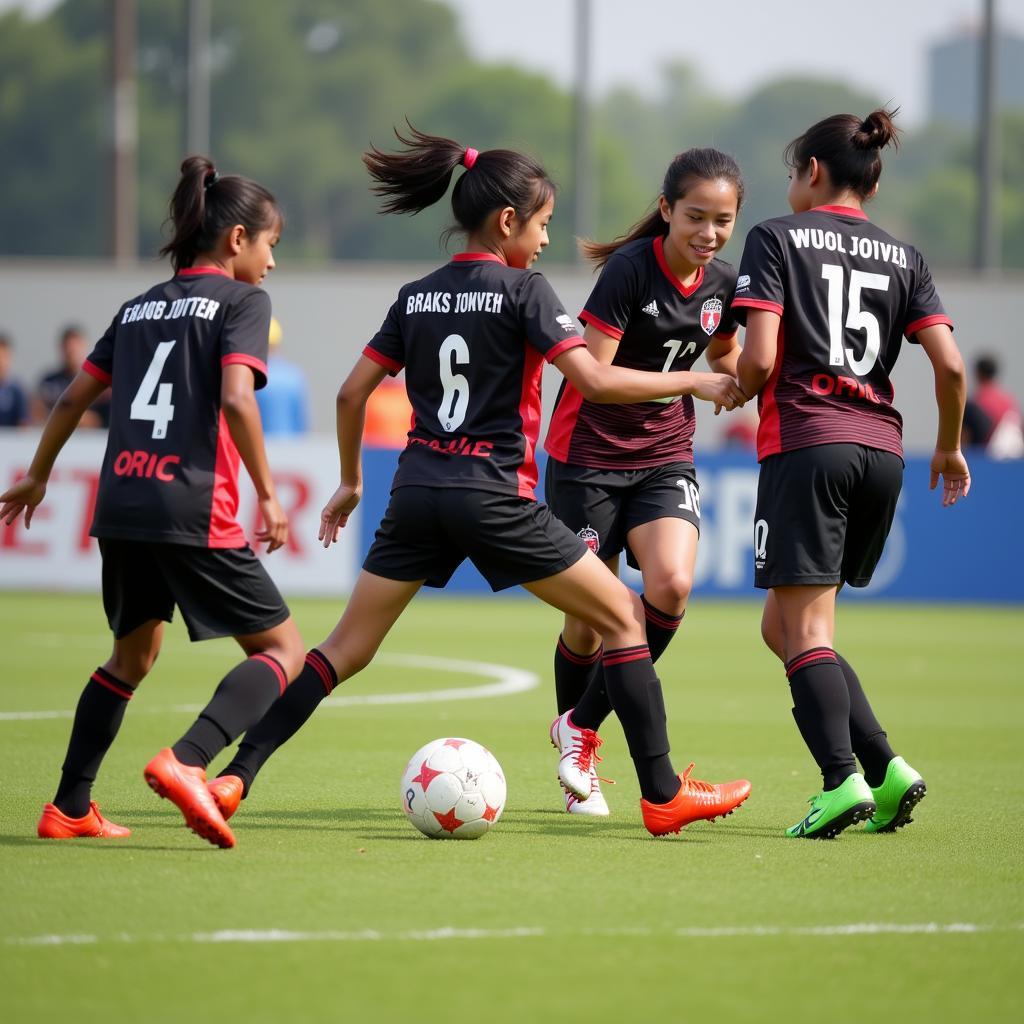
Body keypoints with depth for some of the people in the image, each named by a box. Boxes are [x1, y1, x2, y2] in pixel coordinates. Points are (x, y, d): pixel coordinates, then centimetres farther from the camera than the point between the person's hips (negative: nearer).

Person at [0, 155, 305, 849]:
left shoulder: (143, 305, 20)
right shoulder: (242, 300, 0)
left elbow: (75, 397, 22)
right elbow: (236, 400, -15)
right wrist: (267, 494, -8)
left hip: (121, 507, 7)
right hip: (194, 513, -7)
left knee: (133, 654, 26)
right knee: (283, 650, 2)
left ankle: (70, 808, 22)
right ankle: (186, 762, -21)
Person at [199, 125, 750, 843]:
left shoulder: (417, 296, 11)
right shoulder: (523, 290, -6)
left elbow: (352, 393, 11)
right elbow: (595, 381, -15)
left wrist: (351, 482, 24)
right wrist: (694, 383, -5)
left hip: (417, 494, 6)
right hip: (493, 498, -6)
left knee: (347, 650, 11)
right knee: (623, 616, 6)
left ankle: (234, 778, 0)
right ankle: (663, 796, 4)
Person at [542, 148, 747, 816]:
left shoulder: (723, 283, 1)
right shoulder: (631, 269, -18)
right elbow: (595, 373, -21)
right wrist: (694, 383, -25)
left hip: (665, 458, 4)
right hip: (590, 455, -4)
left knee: (671, 585, -20)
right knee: (590, 622, 0)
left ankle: (583, 723, 1)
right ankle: (577, 765, 25)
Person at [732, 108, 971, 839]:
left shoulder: (776, 238, 2)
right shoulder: (903, 257, 14)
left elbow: (760, 358, -9)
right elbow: (950, 365, 4)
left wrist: (737, 391, 12)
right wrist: (950, 448, 19)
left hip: (806, 442, -5)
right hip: (882, 450, 5)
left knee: (804, 630, -5)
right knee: (783, 626, 16)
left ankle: (843, 779, -23)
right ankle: (884, 766, 4)